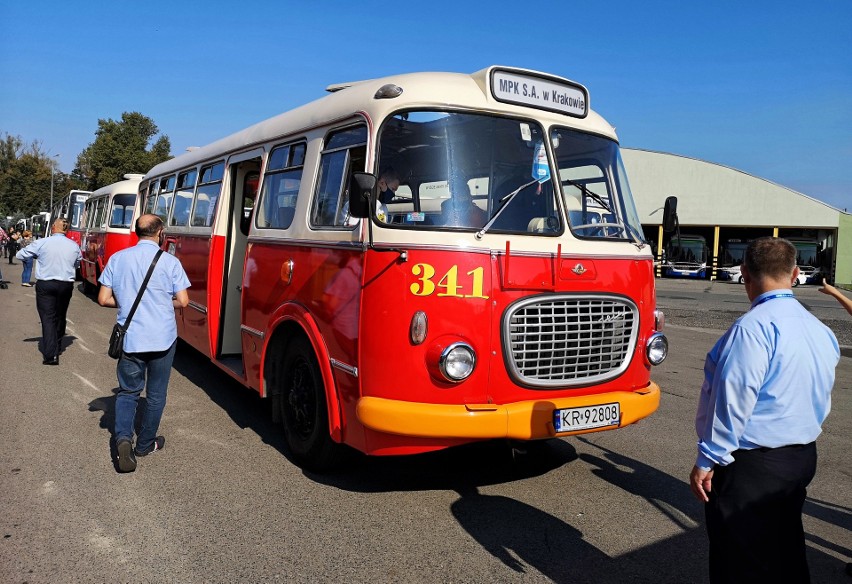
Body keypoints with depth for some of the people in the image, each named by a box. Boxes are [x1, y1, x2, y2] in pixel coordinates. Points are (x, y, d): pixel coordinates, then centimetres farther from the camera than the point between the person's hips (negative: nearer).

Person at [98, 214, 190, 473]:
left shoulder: (117, 259, 0)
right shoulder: (169, 261, -8)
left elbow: (104, 299, 2)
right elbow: (182, 301, -7)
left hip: (129, 338, 2)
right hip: (162, 338, -2)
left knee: (128, 390, 16)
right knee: (156, 394, 14)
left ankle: (123, 437, -5)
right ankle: (145, 444, 26)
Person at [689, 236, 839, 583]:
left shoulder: (755, 327, -22)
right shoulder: (820, 330, 6)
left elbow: (733, 401, -23)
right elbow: (821, 402, 15)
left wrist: (707, 460, -17)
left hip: (752, 464, -9)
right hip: (803, 458, 9)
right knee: (785, 555, 23)